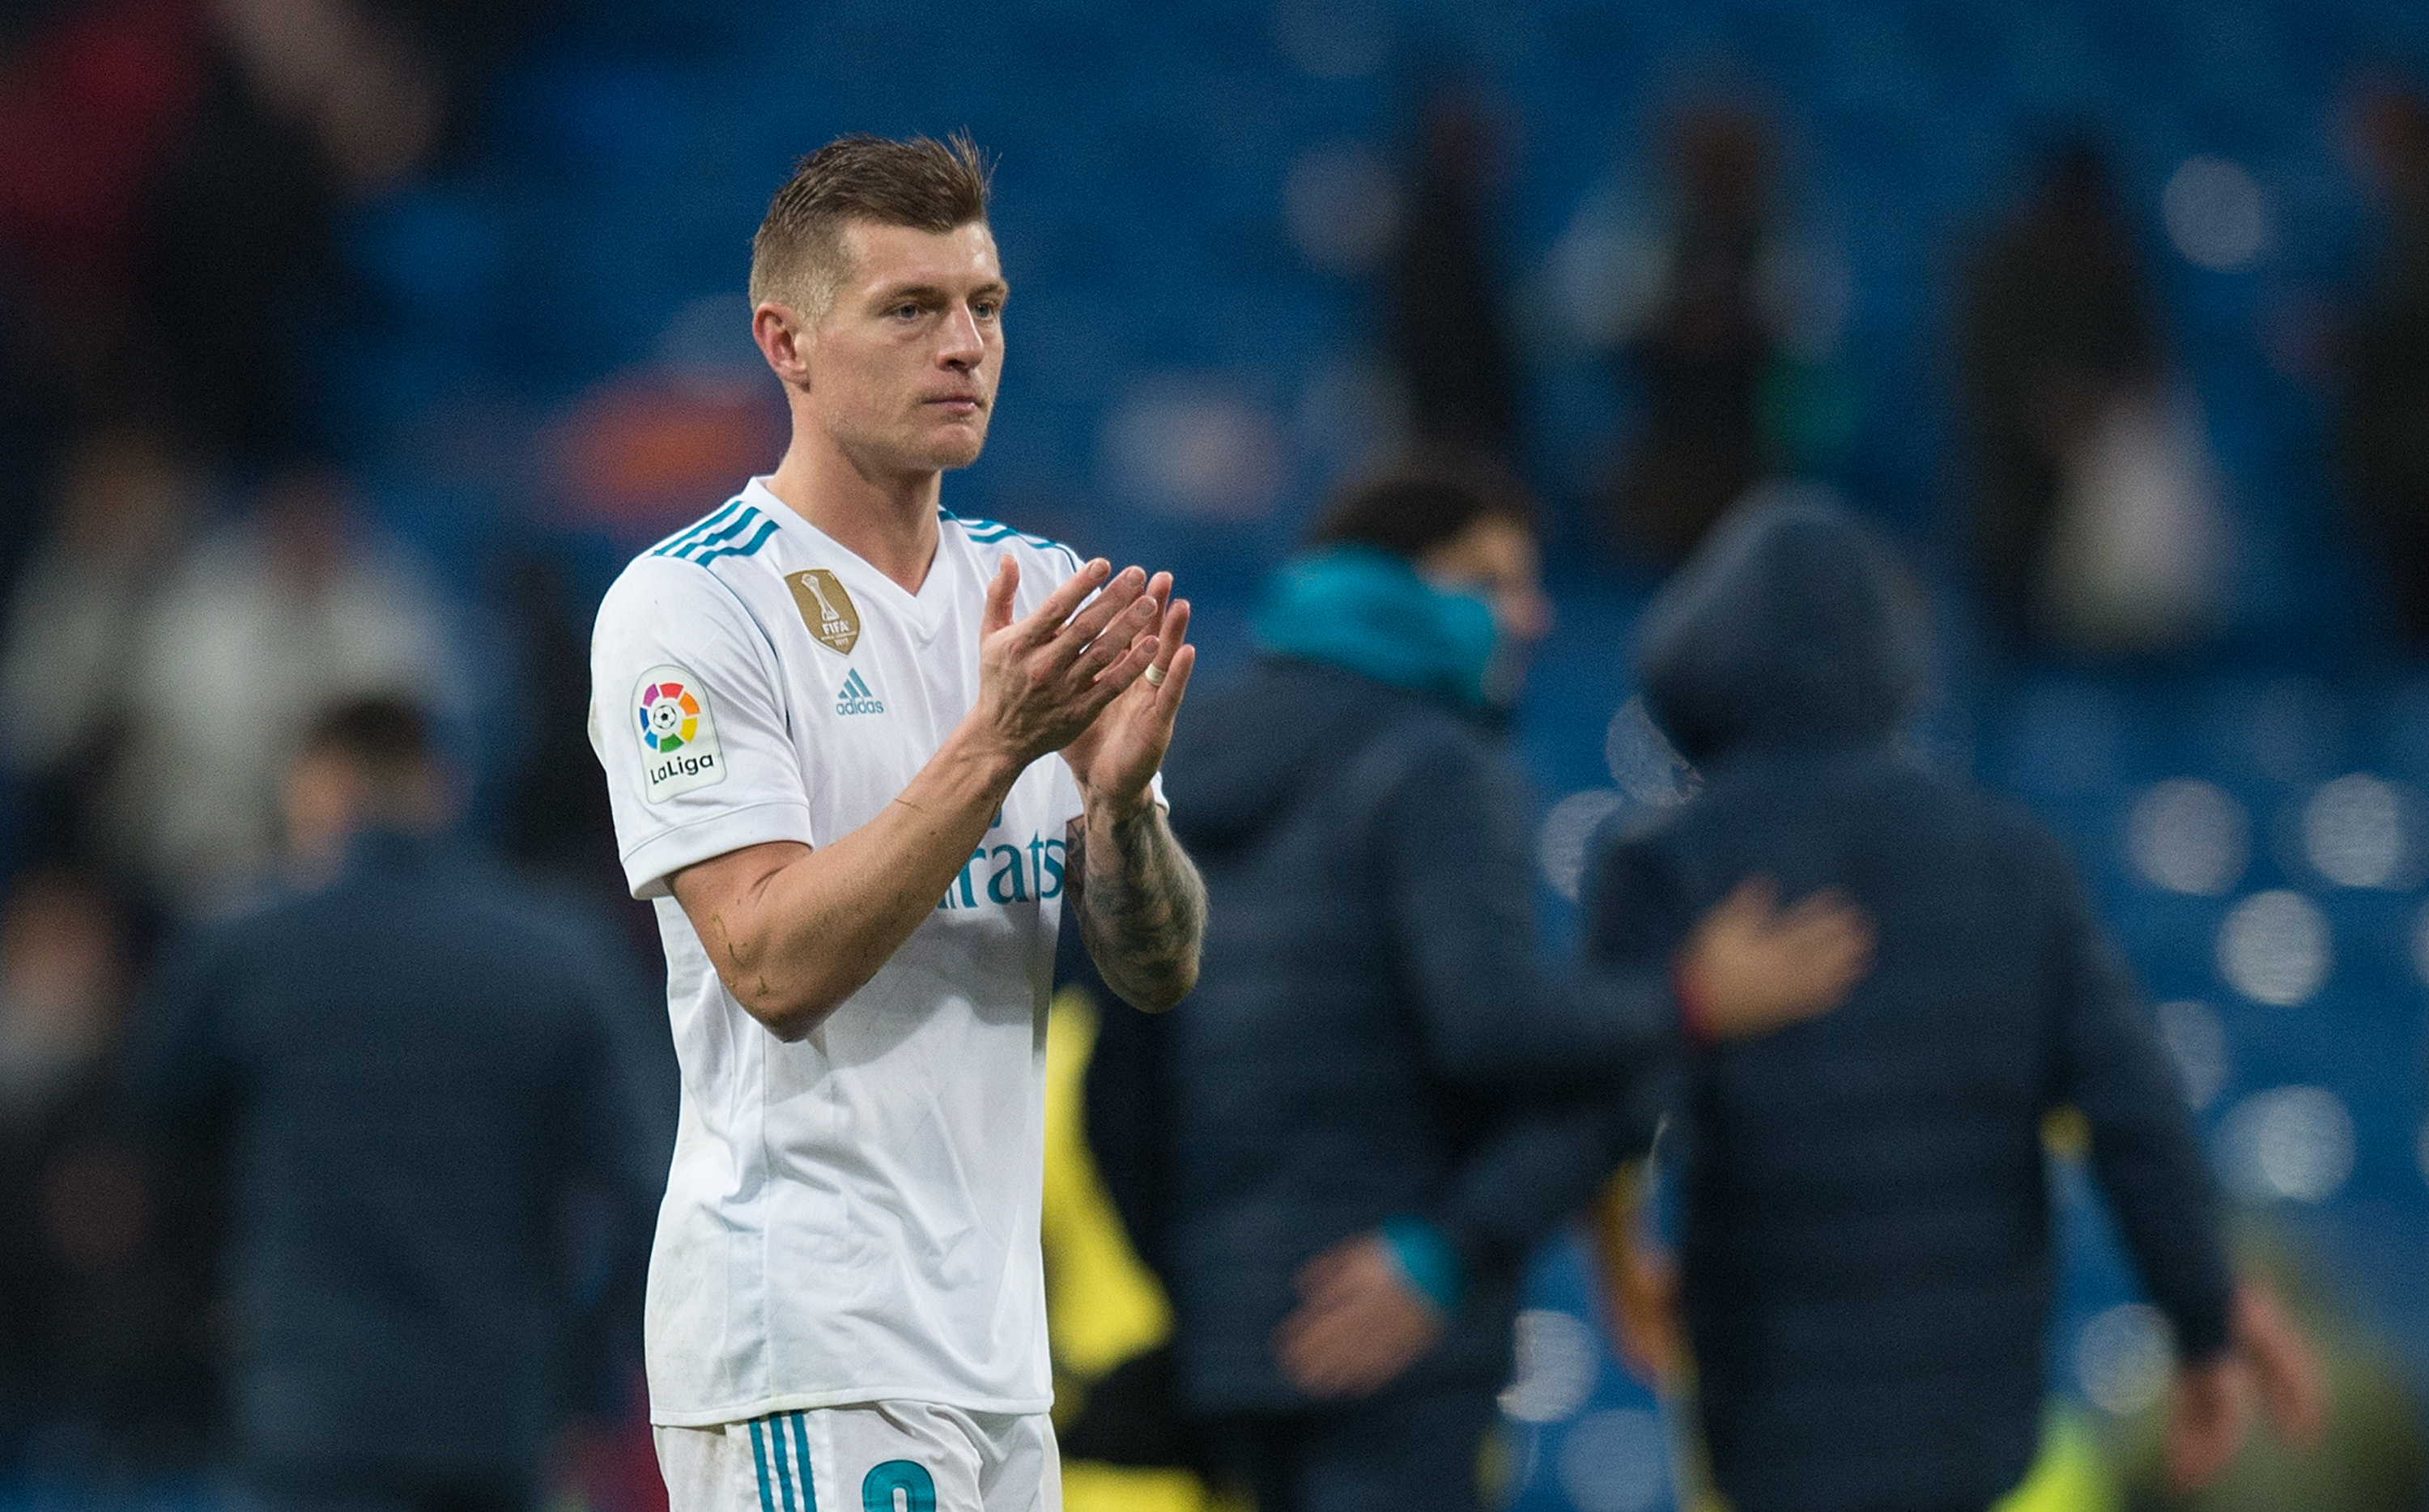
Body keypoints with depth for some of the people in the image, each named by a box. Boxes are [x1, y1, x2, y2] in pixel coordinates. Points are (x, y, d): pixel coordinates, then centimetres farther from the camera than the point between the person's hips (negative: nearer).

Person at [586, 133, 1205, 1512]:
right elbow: (776, 963, -18)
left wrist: (1117, 792, -13)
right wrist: (995, 745, -23)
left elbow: (1161, 973, 7)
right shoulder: (686, 606, -8)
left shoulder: (1039, 594, 12)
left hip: (994, 1335, 7)